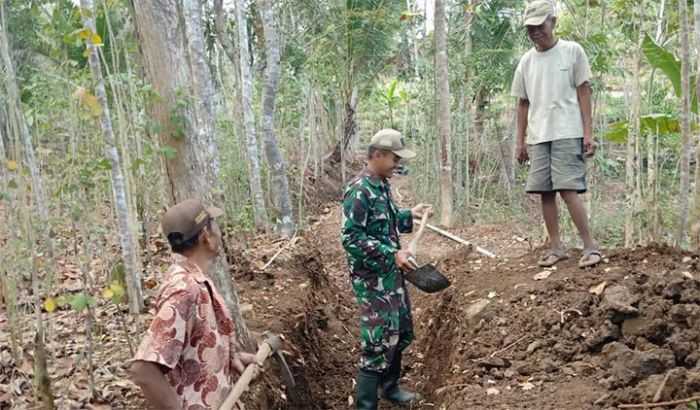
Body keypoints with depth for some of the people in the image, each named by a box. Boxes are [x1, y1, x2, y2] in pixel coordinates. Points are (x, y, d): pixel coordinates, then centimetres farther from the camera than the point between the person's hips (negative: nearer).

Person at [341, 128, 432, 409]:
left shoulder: (382, 185, 9)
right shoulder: (359, 191, -19)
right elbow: (351, 238, -23)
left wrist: (410, 216, 11)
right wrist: (391, 255, -25)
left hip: (391, 274, 10)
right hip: (372, 279, -9)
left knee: (401, 332, 19)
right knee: (380, 339, -6)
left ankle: (389, 387, 38)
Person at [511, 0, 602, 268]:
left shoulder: (572, 51, 1)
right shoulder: (526, 61, 11)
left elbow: (583, 93, 0)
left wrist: (587, 133, -7)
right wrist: (520, 141, 11)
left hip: (567, 134, -4)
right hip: (537, 137, 5)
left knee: (568, 190, -12)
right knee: (545, 192, 3)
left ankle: (590, 246, -3)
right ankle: (556, 247, 12)